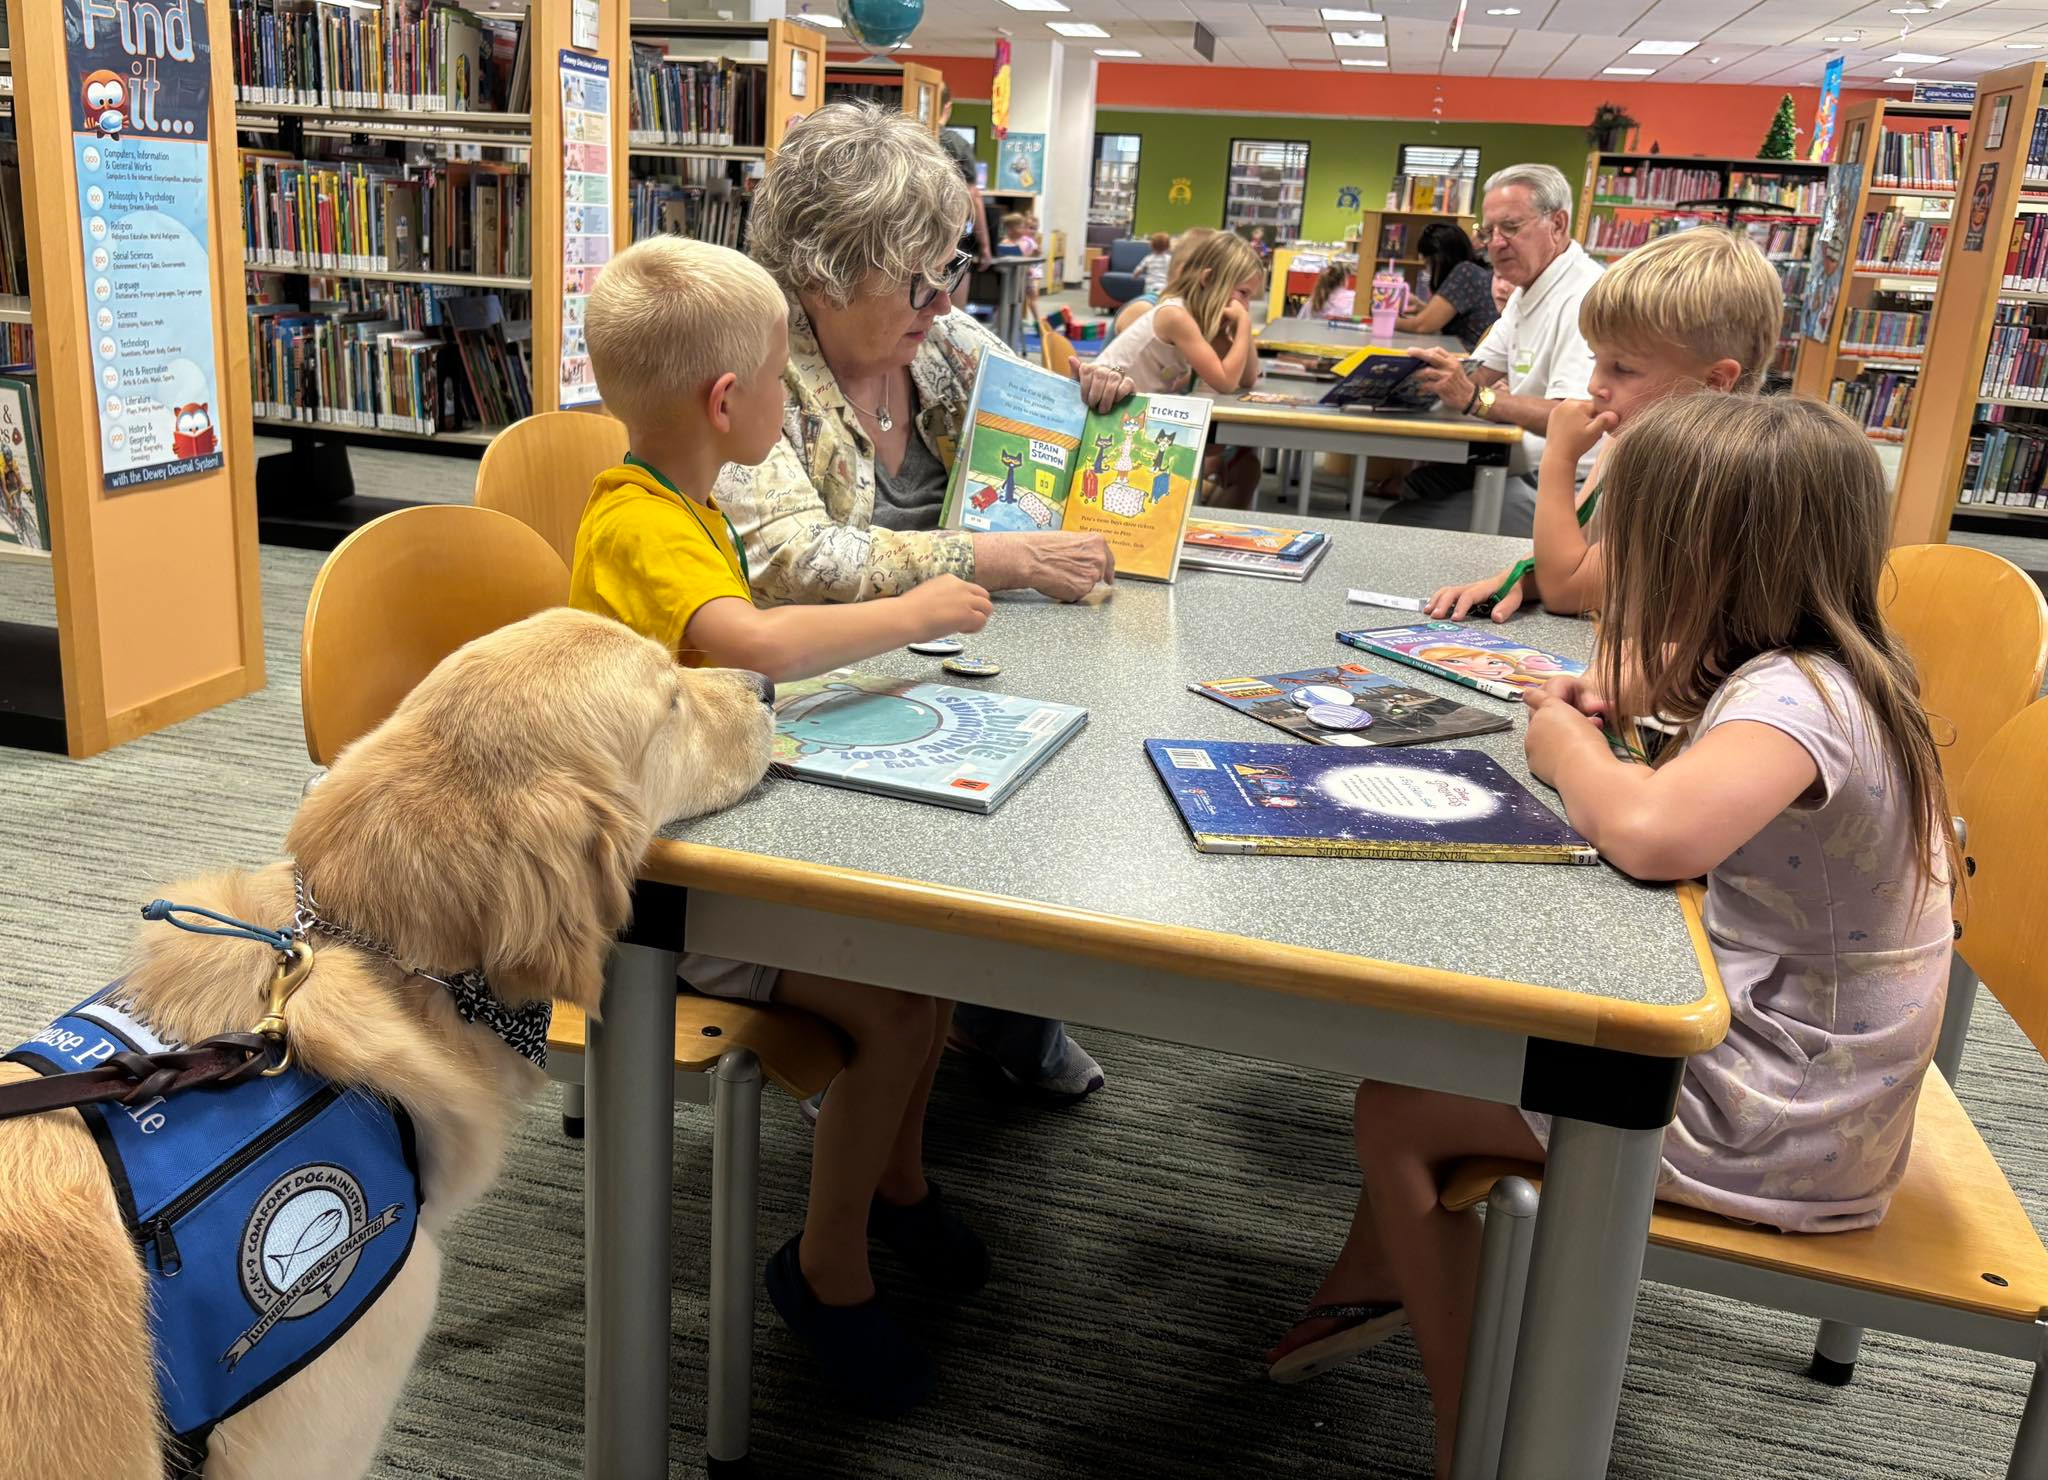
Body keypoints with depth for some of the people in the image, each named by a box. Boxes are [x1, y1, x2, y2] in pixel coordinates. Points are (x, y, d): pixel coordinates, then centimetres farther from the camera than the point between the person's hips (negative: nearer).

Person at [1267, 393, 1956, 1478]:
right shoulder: (1802, 667, 0)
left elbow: (1647, 830, -46)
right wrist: (1604, 697, -3)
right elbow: (1653, 676, 20)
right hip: (1765, 1049, 10)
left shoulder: (1798, 699, -28)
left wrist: (1570, 748, -24)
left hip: (1778, 1132, -10)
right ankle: (1376, 1279, 34)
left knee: (1396, 1111, -4)